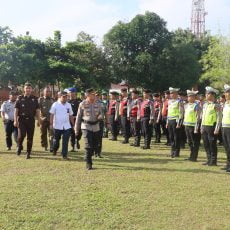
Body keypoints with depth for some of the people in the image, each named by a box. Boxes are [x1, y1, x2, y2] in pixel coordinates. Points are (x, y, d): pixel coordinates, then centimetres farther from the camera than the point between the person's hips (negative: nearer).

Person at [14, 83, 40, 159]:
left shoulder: (34, 99, 7)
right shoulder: (20, 98, 3)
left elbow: (37, 110, 9)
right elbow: (16, 110, 3)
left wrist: (38, 120, 3)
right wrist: (15, 120, -5)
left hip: (31, 120, 2)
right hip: (22, 119, -1)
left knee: (30, 137, 3)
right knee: (21, 135, -12)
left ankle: (28, 153, 14)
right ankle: (19, 147, 18)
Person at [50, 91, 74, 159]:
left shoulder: (68, 105, 7)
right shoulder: (55, 104, -3)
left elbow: (71, 115, 13)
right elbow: (52, 115, -4)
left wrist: (73, 125, 11)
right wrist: (51, 124, -11)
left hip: (67, 126, 2)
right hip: (57, 126, -2)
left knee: (65, 141, -4)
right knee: (56, 140, 13)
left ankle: (64, 155, 2)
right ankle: (54, 150, 39)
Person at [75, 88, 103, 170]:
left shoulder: (98, 104, 6)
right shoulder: (82, 104, -3)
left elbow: (101, 114, 14)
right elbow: (78, 117, 2)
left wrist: (100, 116, -13)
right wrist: (76, 129, 3)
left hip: (96, 127, 4)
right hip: (86, 126, -4)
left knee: (95, 145, 10)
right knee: (88, 145, -11)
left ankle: (88, 158, 34)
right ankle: (88, 163, -1)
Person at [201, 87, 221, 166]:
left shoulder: (216, 105, -10)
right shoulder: (205, 105, 13)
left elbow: (219, 118, -13)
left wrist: (217, 129, -17)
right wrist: (202, 127, 15)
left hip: (212, 127, -7)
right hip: (205, 127, 7)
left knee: (212, 145, 0)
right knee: (206, 145, 11)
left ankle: (213, 161, 10)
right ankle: (209, 160, 21)